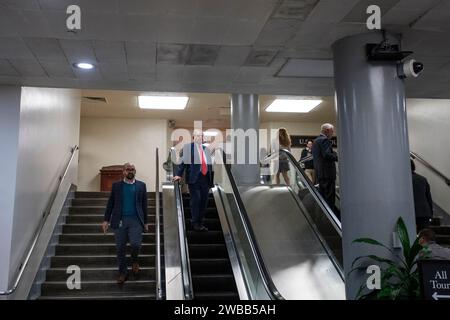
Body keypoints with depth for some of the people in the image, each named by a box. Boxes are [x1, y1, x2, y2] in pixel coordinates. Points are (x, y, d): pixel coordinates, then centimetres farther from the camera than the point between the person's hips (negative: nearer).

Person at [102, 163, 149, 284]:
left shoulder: (141, 185, 8)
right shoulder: (116, 185, 8)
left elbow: (144, 204, 10)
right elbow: (110, 203, 7)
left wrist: (145, 222, 8)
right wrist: (106, 220, 0)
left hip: (136, 220, -1)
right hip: (119, 220, 1)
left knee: (135, 244, -16)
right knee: (120, 248, 4)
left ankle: (135, 260, 17)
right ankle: (122, 272, 20)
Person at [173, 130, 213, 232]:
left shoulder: (206, 149, 17)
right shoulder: (188, 147, 2)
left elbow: (209, 165, 17)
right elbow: (183, 161, -5)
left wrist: (211, 180, 14)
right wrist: (179, 175, -13)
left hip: (205, 179, 6)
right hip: (194, 179, -5)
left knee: (204, 202, 7)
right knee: (195, 200, -6)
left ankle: (200, 223, 17)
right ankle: (195, 224, 2)